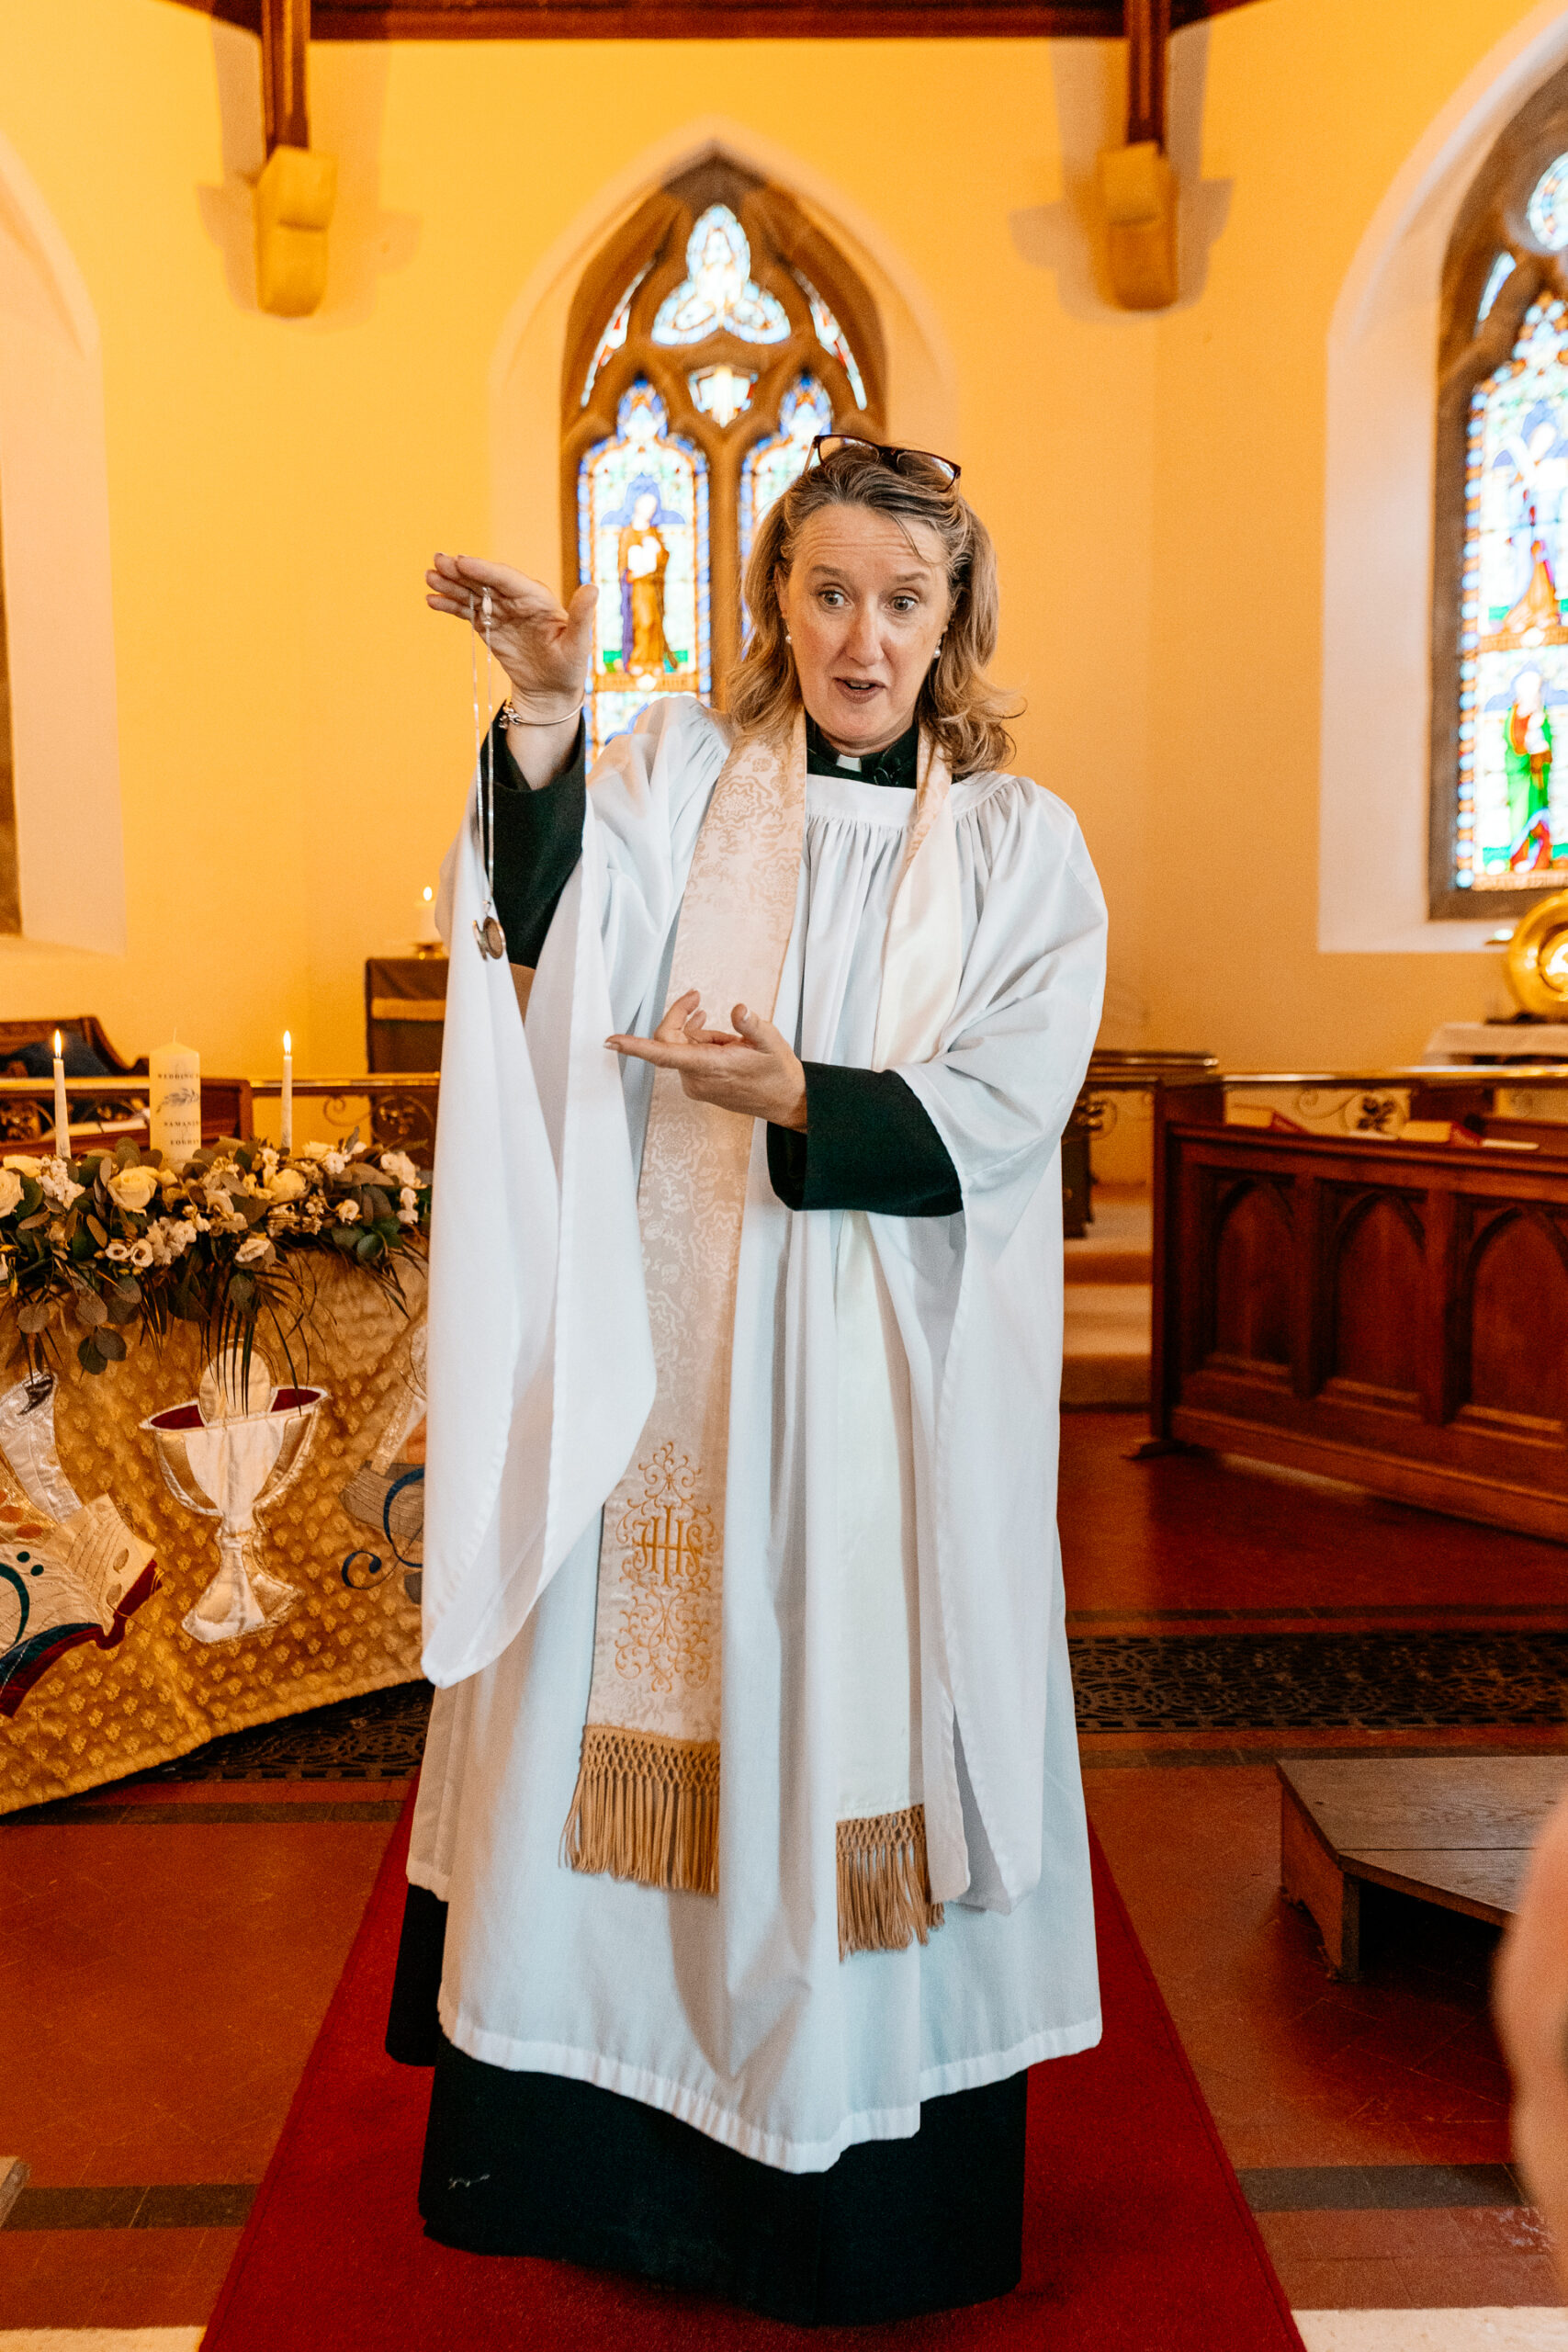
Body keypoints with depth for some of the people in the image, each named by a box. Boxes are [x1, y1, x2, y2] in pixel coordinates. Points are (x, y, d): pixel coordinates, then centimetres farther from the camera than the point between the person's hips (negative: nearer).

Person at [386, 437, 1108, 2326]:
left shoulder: (1020, 845, 5)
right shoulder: (676, 772, 5)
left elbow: (1006, 1107, -6)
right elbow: (558, 919, -15)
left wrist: (795, 1095, -20)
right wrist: (541, 710, -31)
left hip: (890, 1372, 0)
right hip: (661, 1350, 1)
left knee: (858, 1717, 6)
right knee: (628, 1702, 7)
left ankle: (871, 2206, 26)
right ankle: (588, 2142, 29)